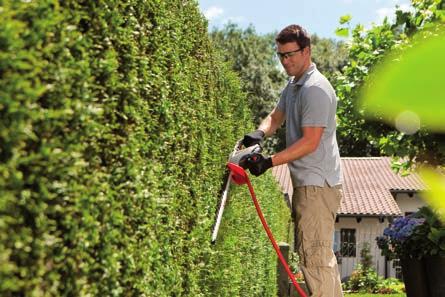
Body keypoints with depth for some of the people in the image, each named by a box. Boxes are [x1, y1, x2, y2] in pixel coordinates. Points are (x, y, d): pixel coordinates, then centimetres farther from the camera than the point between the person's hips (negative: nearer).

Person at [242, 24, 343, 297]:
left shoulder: (315, 89, -16)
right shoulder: (292, 86, 14)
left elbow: (310, 142, -21)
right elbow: (276, 117, 19)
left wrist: (269, 162, -24)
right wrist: (260, 134, -4)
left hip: (317, 185, -10)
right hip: (307, 183, 10)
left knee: (314, 255, -12)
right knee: (322, 252, 16)